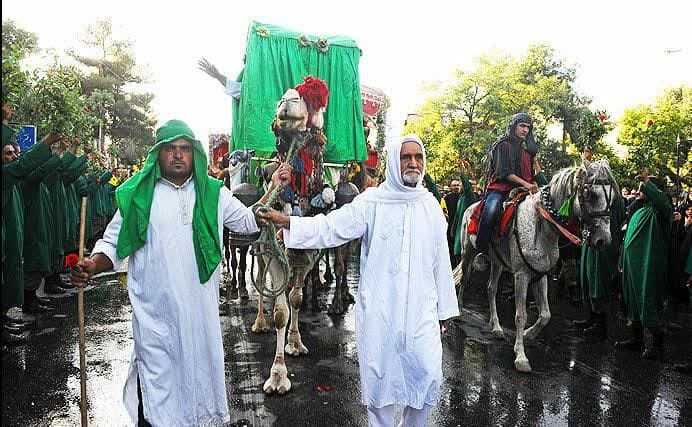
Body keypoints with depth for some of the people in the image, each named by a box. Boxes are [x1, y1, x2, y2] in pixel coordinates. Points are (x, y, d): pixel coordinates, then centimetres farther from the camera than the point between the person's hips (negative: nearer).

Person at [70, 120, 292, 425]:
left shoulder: (213, 193, 5)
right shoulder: (137, 195, -1)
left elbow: (249, 222, 13)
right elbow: (113, 243, 3)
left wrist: (272, 189, 3)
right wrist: (92, 266, -17)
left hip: (200, 308, 2)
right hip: (155, 311, -2)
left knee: (199, 367, 16)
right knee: (156, 380, 5)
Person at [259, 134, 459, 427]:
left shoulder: (430, 205, 6)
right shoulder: (372, 201, -3)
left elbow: (440, 261, 10)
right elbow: (331, 227, -11)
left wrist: (445, 310, 13)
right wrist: (287, 222, -26)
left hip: (421, 309, 2)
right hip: (378, 308, -2)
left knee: (429, 376, 1)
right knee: (379, 377, 8)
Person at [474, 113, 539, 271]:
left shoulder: (527, 149, 24)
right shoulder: (503, 145, 3)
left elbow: (530, 175, 27)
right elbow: (503, 172, -9)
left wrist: (535, 187, 5)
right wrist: (526, 184, -17)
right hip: (499, 188, -7)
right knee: (491, 211, -37)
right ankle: (481, 252, -33)